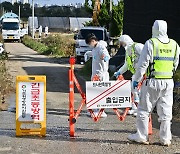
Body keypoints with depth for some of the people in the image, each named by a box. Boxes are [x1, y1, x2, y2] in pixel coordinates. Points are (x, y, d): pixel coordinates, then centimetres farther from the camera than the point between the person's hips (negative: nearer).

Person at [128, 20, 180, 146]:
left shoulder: (151, 43, -8)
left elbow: (143, 64, -9)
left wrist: (137, 79, 0)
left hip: (153, 82, -4)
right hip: (169, 82, 4)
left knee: (144, 109, 7)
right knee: (166, 111, 9)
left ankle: (141, 136, 11)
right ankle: (165, 139, 12)